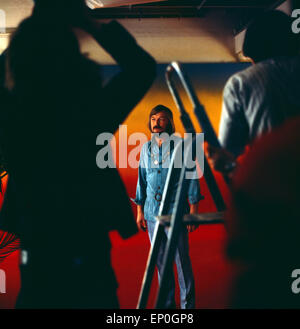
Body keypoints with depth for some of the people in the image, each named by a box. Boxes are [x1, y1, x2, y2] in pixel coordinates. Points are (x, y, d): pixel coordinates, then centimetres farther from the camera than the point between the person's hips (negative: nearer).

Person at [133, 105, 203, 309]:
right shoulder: (146, 148, 10)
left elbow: (191, 177, -3)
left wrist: (194, 209, -7)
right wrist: (140, 210, 14)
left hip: (175, 212, -4)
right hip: (152, 213, 5)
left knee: (182, 261, 0)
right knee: (161, 261, 12)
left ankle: (187, 304, 13)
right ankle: (167, 303, 24)